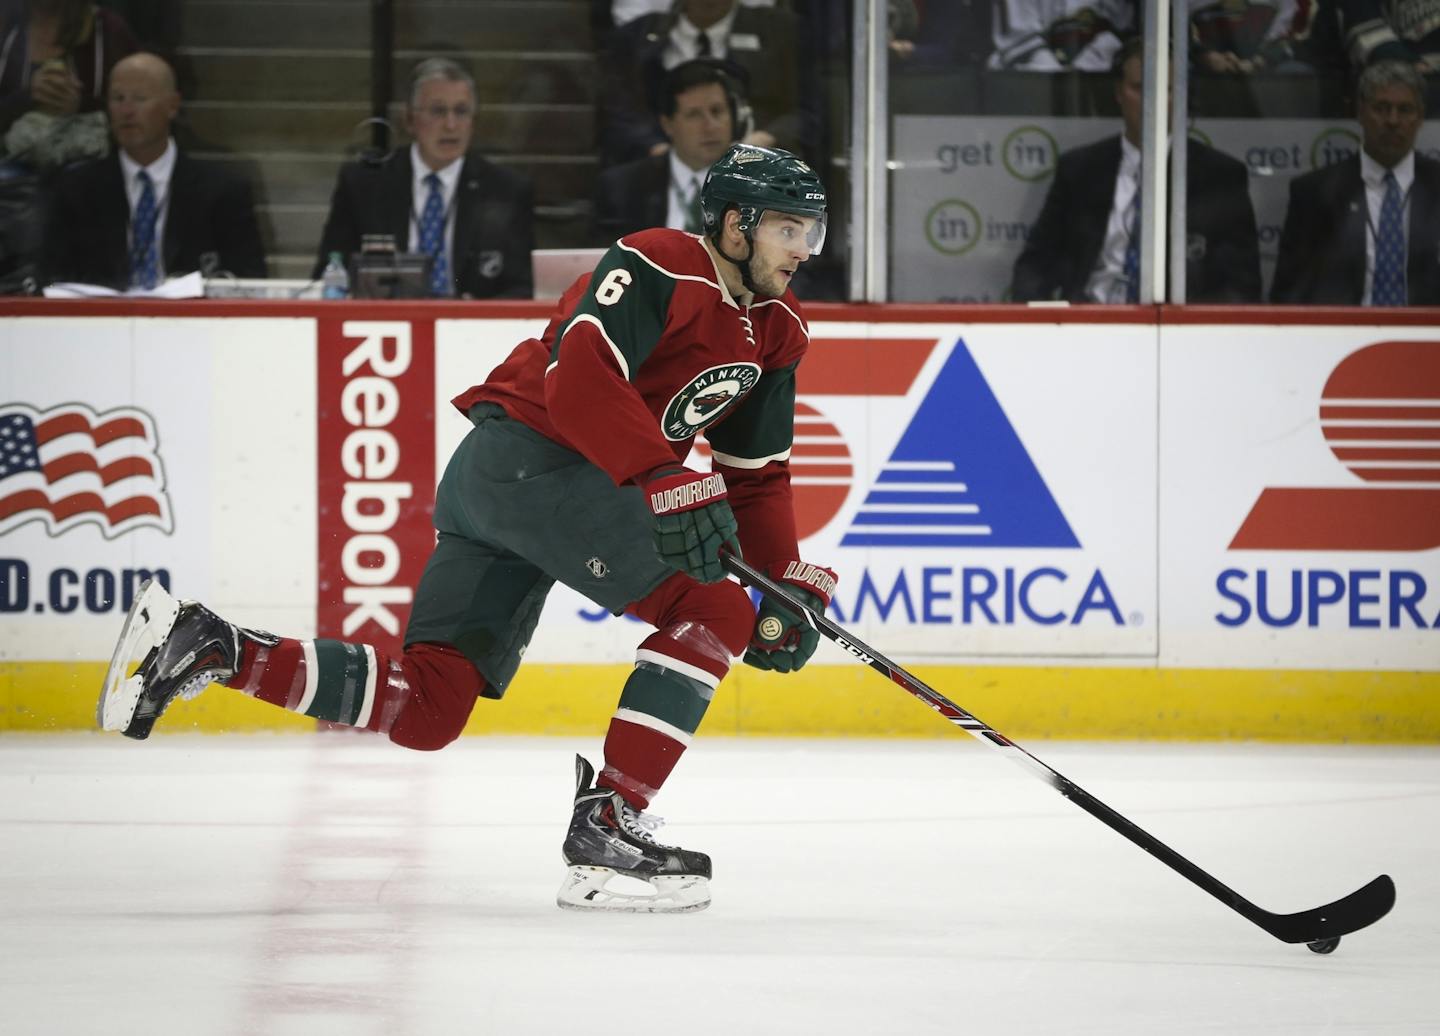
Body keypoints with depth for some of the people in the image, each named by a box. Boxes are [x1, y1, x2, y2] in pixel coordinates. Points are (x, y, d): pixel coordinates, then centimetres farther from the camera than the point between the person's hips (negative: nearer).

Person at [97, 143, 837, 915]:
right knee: (713, 613, -13)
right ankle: (604, 829, -15)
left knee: (426, 706, 2)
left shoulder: (775, 332, 17)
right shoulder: (660, 267, -11)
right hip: (530, 454, -9)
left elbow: (757, 474, 22)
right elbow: (580, 376, -24)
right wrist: (666, 482, -30)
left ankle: (208, 646, -1)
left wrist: (791, 588, 11)